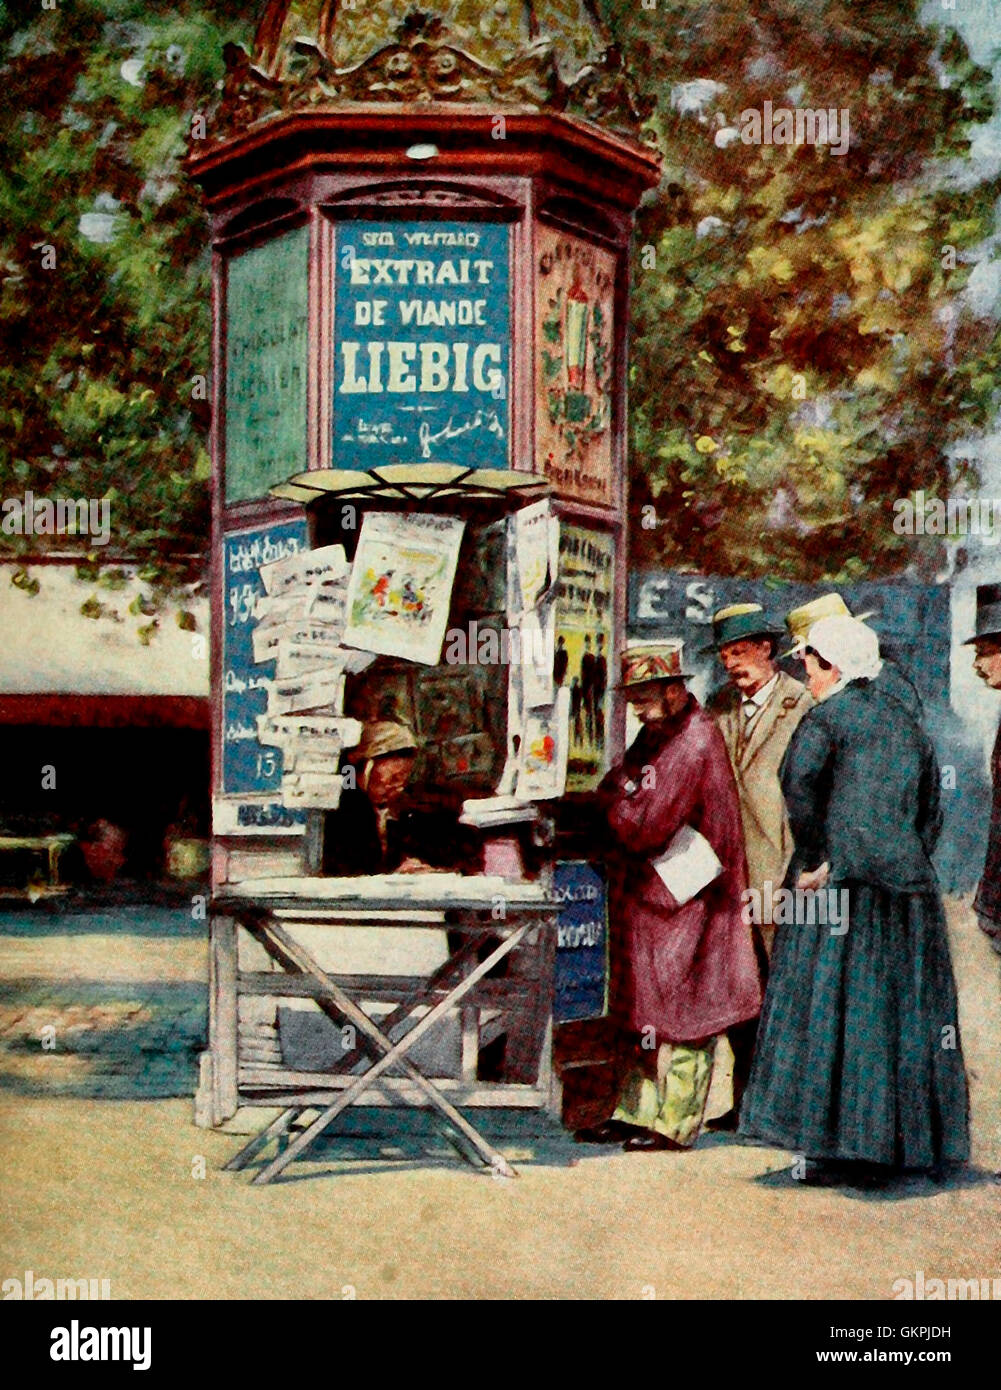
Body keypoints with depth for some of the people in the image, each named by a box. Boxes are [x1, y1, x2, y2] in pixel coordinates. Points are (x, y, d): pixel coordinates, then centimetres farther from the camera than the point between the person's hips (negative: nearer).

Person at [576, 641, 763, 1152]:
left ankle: (674, 1123, 8)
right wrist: (621, 792, -5)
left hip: (684, 900, -9)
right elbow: (626, 799, 16)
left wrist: (614, 792, -7)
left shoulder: (694, 746, -20)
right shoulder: (658, 732, 10)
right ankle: (638, 1112, 20)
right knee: (647, 1008, 13)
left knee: (679, 1010, 0)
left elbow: (643, 828, -23)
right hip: (650, 896, 9)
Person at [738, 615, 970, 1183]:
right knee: (901, 1011, 9)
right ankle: (898, 1141, 14)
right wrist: (908, 867, 16)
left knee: (832, 1005, -2)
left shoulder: (827, 716, -4)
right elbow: (931, 811, 17)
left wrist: (814, 860, -16)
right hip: (908, 885, 6)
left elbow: (799, 779, -23)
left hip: (841, 883, -6)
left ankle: (837, 1146, -2)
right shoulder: (908, 723, 17)